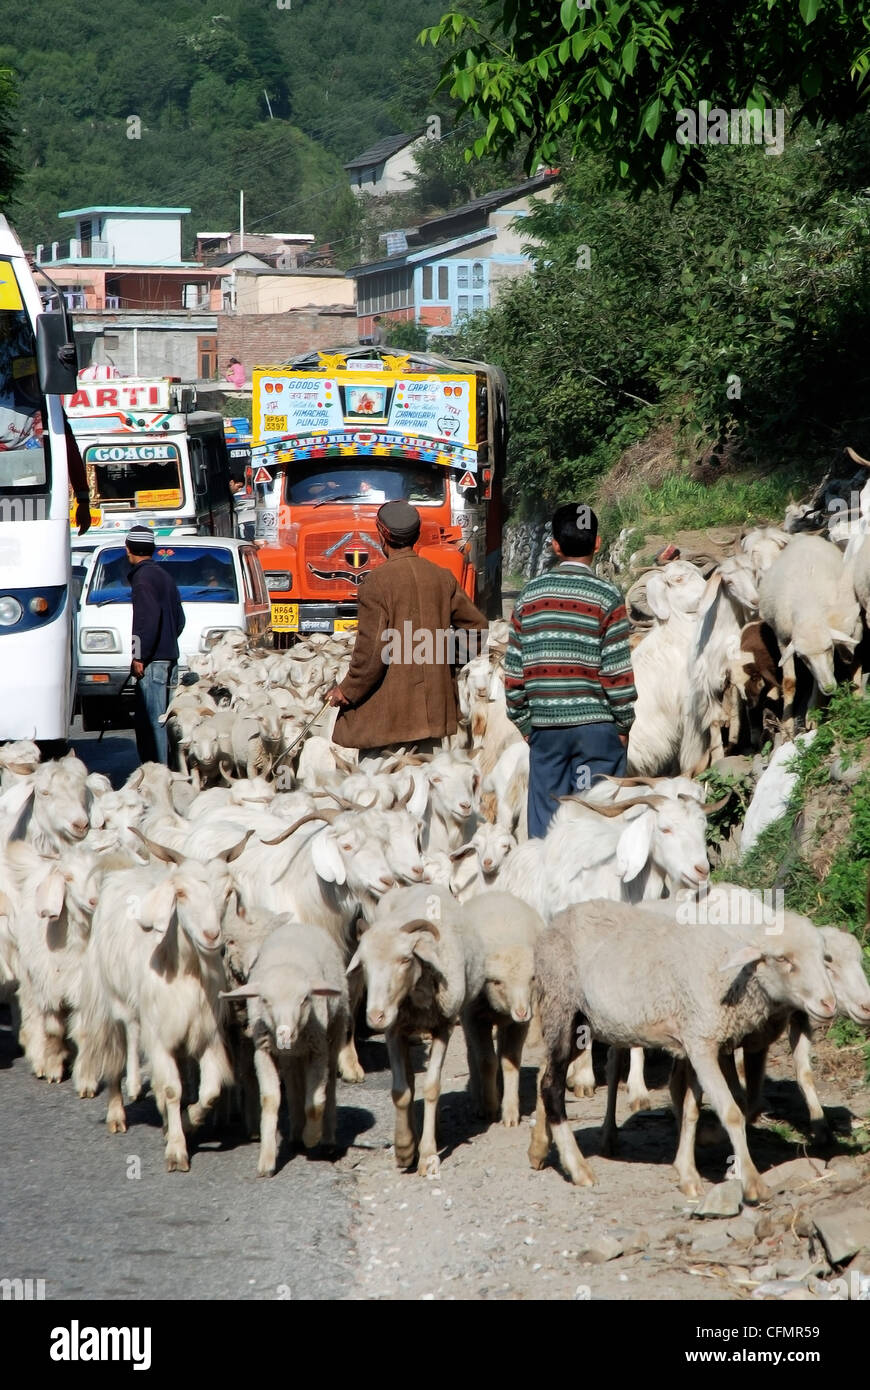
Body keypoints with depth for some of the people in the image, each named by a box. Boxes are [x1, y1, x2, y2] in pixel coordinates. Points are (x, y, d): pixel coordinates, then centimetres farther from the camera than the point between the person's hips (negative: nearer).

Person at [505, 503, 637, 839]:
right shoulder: (606, 596, -6)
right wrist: (624, 722, 2)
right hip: (596, 724, -3)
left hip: (545, 726, 3)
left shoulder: (531, 593, 5)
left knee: (544, 823, 7)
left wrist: (524, 722, 14)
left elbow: (514, 668, 5)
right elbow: (616, 670, -8)